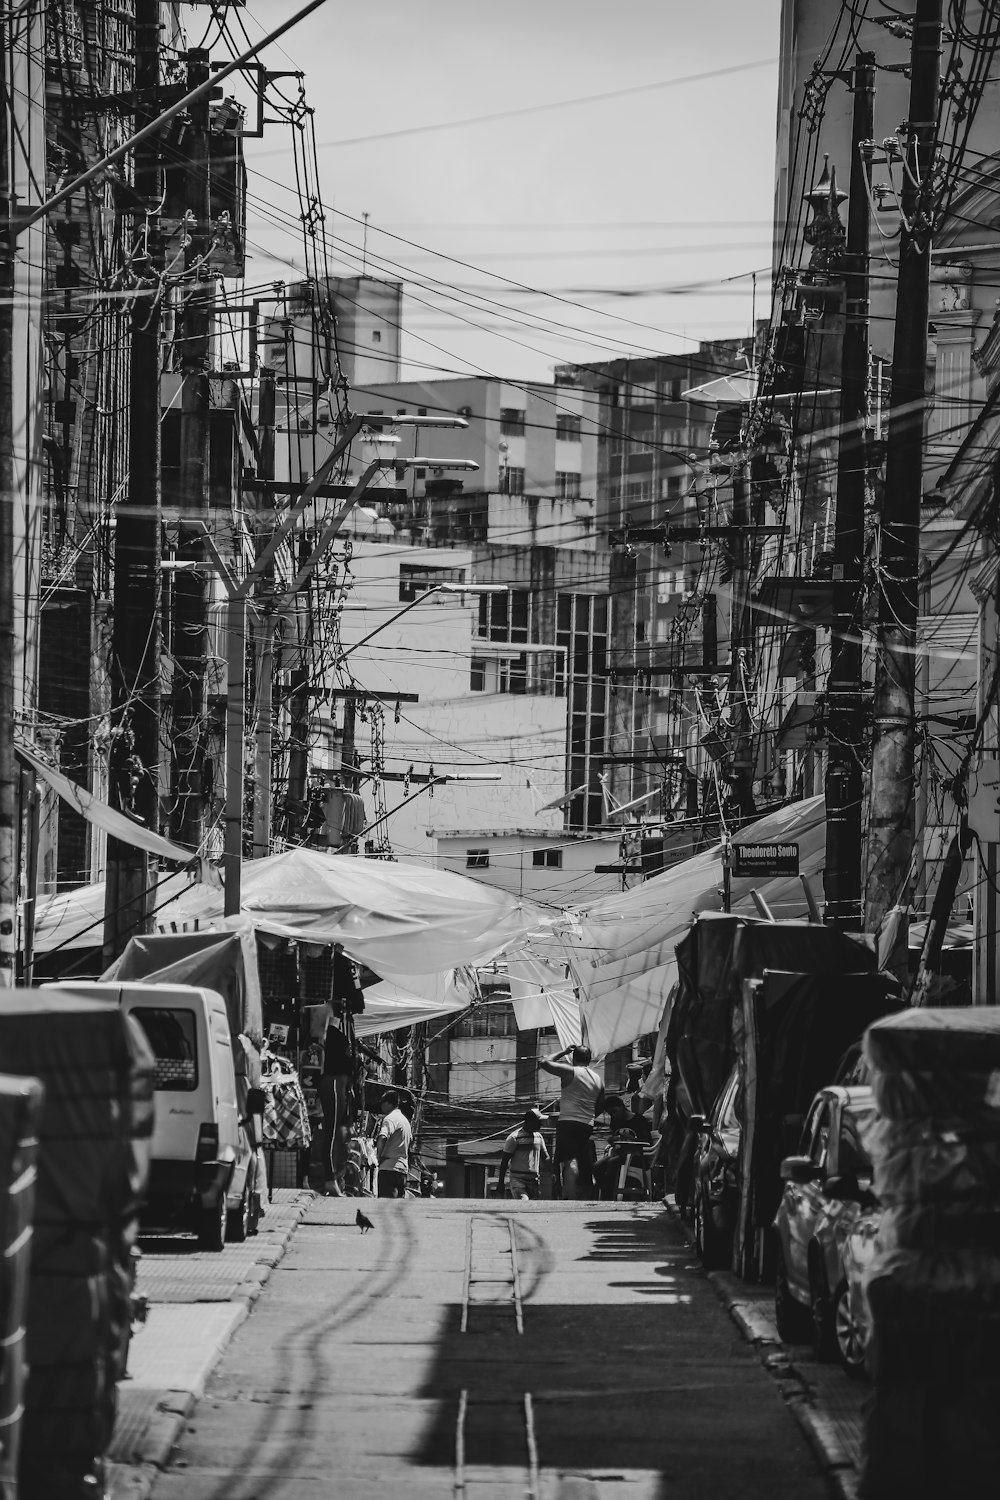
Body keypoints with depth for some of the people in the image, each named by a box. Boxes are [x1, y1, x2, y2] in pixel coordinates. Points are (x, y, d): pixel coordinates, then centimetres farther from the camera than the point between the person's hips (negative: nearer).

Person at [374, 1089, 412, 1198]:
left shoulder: (390, 1119, -10)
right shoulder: (405, 1120, 20)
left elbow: (382, 1138, -26)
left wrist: (379, 1157, -14)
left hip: (389, 1168, -9)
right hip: (403, 1168, 9)